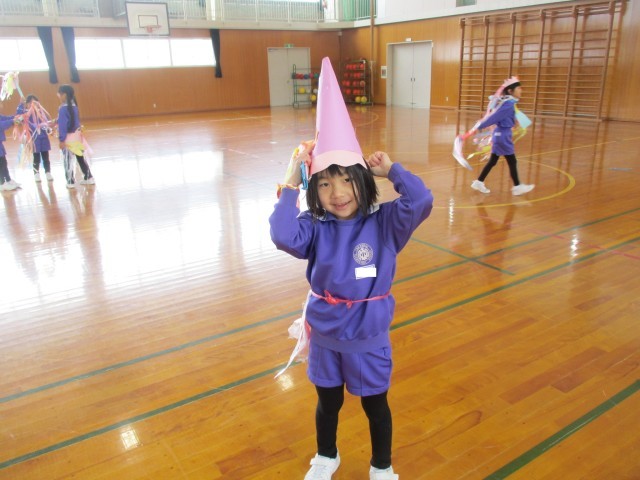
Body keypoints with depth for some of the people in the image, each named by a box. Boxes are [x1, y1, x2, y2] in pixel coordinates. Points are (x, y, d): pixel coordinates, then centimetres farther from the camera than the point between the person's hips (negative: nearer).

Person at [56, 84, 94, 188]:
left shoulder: (63, 108, -17)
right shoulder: (74, 105, 7)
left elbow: (63, 125, -18)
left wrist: (61, 139, -16)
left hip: (68, 138, -8)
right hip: (77, 136, 8)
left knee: (68, 160, 1)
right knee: (80, 158, 16)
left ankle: (70, 182, 7)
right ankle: (88, 178, 21)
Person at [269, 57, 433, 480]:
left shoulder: (384, 222, -16)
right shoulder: (315, 228, -14)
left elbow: (422, 202, -32)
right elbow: (284, 237, -33)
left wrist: (392, 170, -21)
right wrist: (290, 185, -26)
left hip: (369, 337, -1)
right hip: (324, 334, 2)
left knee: (375, 405, 21)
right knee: (328, 402, 25)